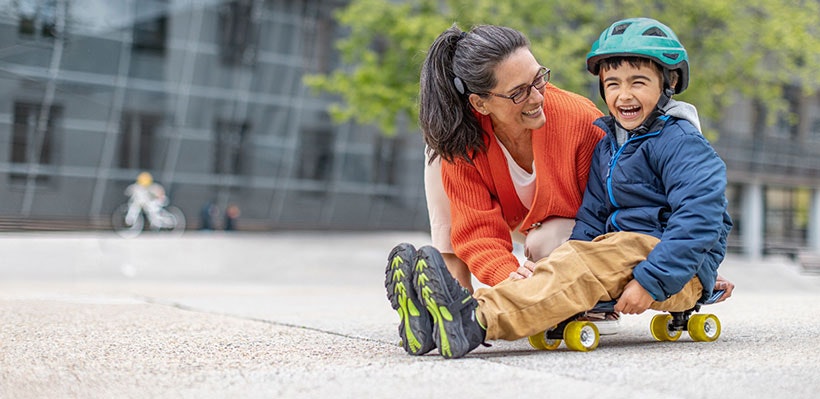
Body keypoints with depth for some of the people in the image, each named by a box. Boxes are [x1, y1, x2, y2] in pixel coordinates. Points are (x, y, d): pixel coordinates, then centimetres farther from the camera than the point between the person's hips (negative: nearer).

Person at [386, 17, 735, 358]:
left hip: (680, 273, -7)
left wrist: (651, 280, -28)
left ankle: (477, 320, -48)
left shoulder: (681, 143, -10)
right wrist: (563, 272, -8)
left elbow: (698, 219, -21)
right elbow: (591, 215, 10)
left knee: (587, 261, -30)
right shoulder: (605, 143, 14)